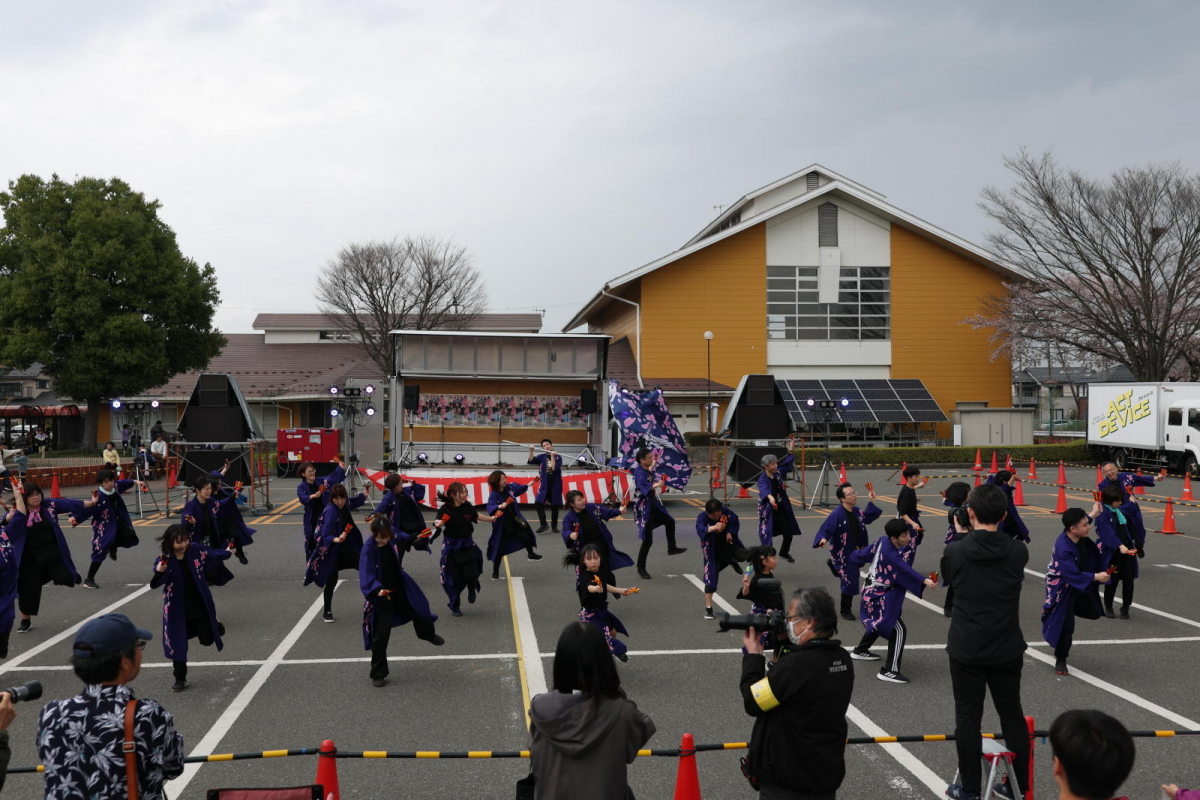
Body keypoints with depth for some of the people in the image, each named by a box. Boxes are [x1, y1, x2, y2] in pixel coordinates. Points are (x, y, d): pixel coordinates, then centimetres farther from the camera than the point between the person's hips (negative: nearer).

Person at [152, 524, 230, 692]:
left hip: (199, 606, 1)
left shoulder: (195, 550, -10)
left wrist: (228, 552, 28)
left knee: (207, 640, 8)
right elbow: (154, 584, -29)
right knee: (178, 645, 6)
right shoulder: (163, 560, -16)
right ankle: (180, 679, 24)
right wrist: (159, 572, -51)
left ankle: (214, 624, 43)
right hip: (177, 610, -1)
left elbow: (212, 554, 11)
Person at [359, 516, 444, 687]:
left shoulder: (395, 539, -13)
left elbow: (410, 540, 7)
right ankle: (378, 674, 15)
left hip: (400, 589, 6)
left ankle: (428, 634, 62)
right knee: (380, 636, -2)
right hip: (382, 595, -5)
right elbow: (366, 576, -34)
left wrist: (420, 538, -15)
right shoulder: (369, 550, -27)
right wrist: (377, 589, -52)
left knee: (419, 609, 27)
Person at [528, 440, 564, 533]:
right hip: (544, 485, 1)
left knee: (554, 506, 6)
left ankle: (554, 526, 20)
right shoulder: (542, 456, 5)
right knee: (538, 503, -13)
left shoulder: (558, 457, -2)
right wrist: (531, 451, -22)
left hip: (555, 485, -1)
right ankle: (543, 524, -2)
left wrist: (552, 456, -19)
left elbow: (554, 468, -16)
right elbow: (531, 460, -8)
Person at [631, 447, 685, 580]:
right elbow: (643, 486, -41)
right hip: (644, 507, -10)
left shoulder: (647, 470, 6)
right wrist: (657, 485, -54)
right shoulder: (639, 472, -22)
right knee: (647, 540, -7)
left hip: (653, 504, 10)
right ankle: (641, 569, 4)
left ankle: (671, 548, 46)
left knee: (669, 522, 27)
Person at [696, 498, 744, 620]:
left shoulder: (726, 511, -19)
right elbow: (700, 530, -47)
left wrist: (730, 532, -27)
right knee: (710, 575, -7)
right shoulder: (702, 517, -28)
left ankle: (732, 561, 35)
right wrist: (714, 527, -67)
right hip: (712, 549, -4)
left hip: (727, 543, 4)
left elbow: (735, 522, -7)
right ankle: (708, 608, 2)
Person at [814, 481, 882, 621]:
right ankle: (845, 610, 21)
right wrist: (822, 539, -46)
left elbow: (867, 518, 19)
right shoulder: (836, 514, -24)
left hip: (855, 553, 7)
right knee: (849, 583, 1)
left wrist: (871, 502, 12)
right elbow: (825, 530, -25)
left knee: (851, 582, 21)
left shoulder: (857, 511, 0)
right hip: (842, 556, -7)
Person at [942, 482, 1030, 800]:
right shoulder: (1018, 552, -8)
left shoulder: (955, 551, -14)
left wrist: (962, 535, 13)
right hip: (1007, 651, 2)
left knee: (968, 718, 7)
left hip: (966, 651, -2)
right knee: (1012, 715, 15)